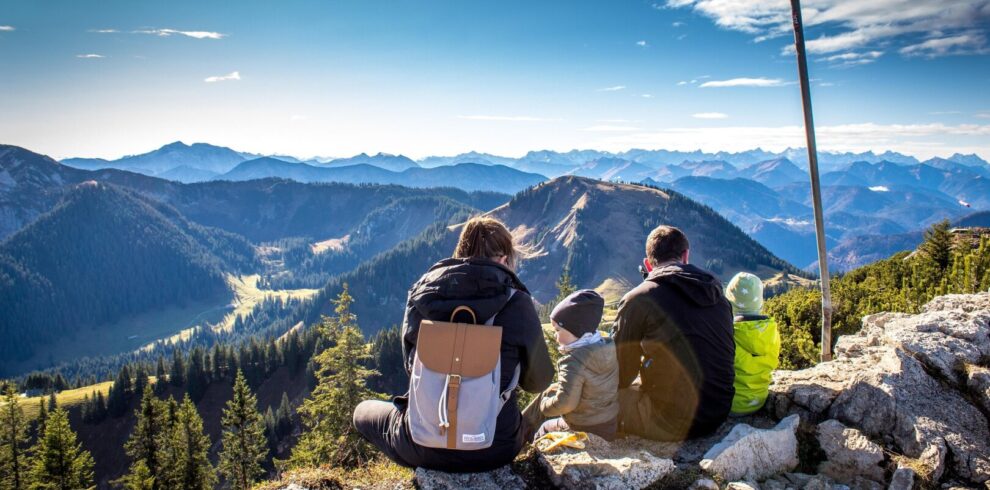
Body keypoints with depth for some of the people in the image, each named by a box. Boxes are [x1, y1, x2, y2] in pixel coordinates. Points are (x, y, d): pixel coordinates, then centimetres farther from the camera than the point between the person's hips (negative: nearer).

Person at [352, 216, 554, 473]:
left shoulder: (421, 292, -4)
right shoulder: (516, 303, -11)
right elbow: (538, 382, 2)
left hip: (424, 448, 0)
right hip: (495, 448, 0)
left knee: (363, 410, 30)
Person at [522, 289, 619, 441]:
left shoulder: (574, 362, -28)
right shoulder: (608, 349, -6)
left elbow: (564, 403, -28)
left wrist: (545, 404, -8)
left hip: (585, 431, -7)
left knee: (546, 428, 19)